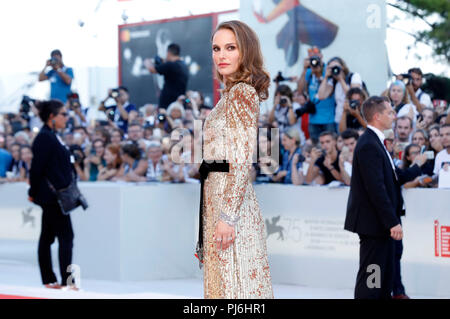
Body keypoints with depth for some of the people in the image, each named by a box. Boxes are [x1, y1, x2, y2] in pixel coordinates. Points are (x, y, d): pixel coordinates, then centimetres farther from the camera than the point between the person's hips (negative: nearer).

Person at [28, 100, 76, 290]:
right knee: (66, 235, -10)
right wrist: (34, 193, -13)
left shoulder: (51, 137, 15)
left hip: (54, 196, 10)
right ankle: (67, 281, -10)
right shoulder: (45, 137, -15)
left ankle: (48, 280, 17)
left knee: (47, 237, 12)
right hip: (52, 196, -10)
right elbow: (37, 167, -17)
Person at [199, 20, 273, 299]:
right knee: (225, 277, 13)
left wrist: (227, 215, -23)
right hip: (219, 193, 10)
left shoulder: (242, 92, -12)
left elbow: (242, 162, -19)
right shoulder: (233, 92, 16)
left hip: (230, 199, -10)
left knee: (232, 282, -6)